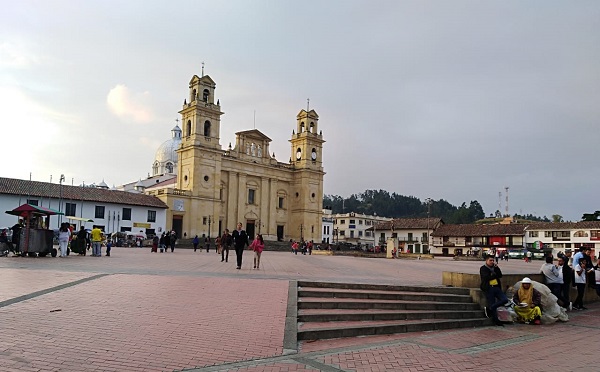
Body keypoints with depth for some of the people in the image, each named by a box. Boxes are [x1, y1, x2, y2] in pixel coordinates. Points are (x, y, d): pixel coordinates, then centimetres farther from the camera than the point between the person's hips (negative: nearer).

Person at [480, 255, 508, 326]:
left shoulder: (495, 267, 19)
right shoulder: (483, 268, 0)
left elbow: (500, 275, 5)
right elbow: (487, 277, -14)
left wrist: (496, 268, -4)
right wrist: (495, 275, -1)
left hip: (496, 287, 6)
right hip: (489, 288, -6)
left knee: (505, 300, -7)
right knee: (492, 304, -5)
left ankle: (488, 309, 1)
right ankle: (496, 320, 6)